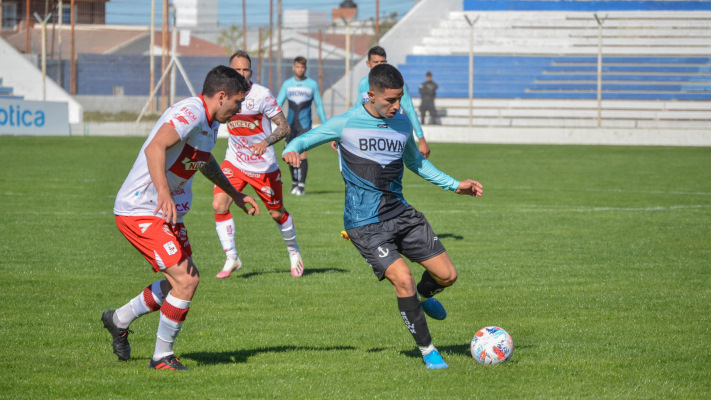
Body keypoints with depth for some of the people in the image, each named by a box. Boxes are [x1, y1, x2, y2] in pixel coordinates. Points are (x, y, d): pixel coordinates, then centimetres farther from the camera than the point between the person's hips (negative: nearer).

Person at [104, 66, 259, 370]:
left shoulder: (209, 123, 13)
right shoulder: (190, 113, -20)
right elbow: (155, 147, -37)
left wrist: (234, 194, 41)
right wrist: (163, 193, -48)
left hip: (165, 212, 11)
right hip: (140, 212, -11)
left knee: (186, 279, 17)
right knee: (185, 282, -15)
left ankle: (119, 320, 34)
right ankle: (162, 357, 0)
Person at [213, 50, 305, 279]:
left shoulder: (262, 95, -17)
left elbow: (284, 127, -18)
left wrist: (266, 142, -33)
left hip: (264, 166, -3)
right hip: (234, 163, 3)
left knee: (277, 213, 9)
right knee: (219, 204, -16)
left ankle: (294, 251, 36)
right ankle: (231, 258, -4)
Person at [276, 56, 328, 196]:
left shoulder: (312, 84, 3)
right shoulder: (287, 84, 7)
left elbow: (319, 105, 9)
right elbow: (278, 103, 5)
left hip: (305, 126, -3)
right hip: (291, 125, 3)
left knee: (302, 154, -14)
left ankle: (301, 186, -12)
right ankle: (294, 183, 21)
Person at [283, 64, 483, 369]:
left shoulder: (402, 123, 6)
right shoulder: (346, 124, -9)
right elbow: (303, 140, -2)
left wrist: (455, 185, 21)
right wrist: (291, 151, -26)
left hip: (402, 214, 5)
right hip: (366, 225, -5)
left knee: (447, 275, 1)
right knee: (403, 279, -21)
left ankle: (424, 295, 39)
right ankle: (427, 350, -3)